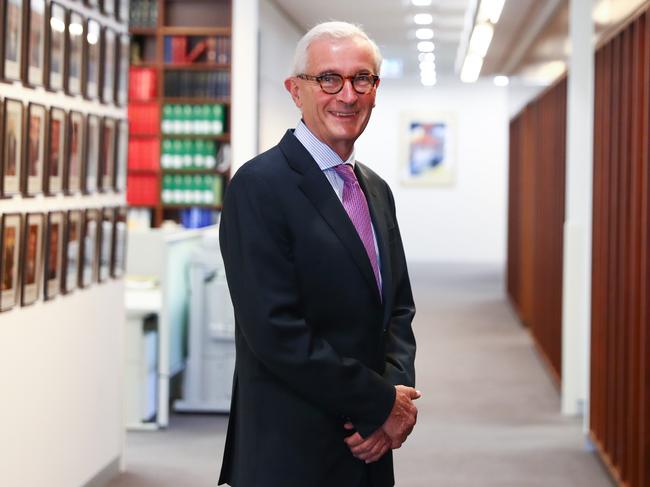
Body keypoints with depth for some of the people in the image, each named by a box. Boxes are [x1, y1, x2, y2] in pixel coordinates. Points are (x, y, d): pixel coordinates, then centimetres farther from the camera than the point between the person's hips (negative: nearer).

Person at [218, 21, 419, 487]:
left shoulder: (377, 190, 10)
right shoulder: (259, 186, -14)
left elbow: (398, 308, 12)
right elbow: (276, 333, -21)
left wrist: (398, 388, -7)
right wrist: (381, 404, -14)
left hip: (368, 448, 7)